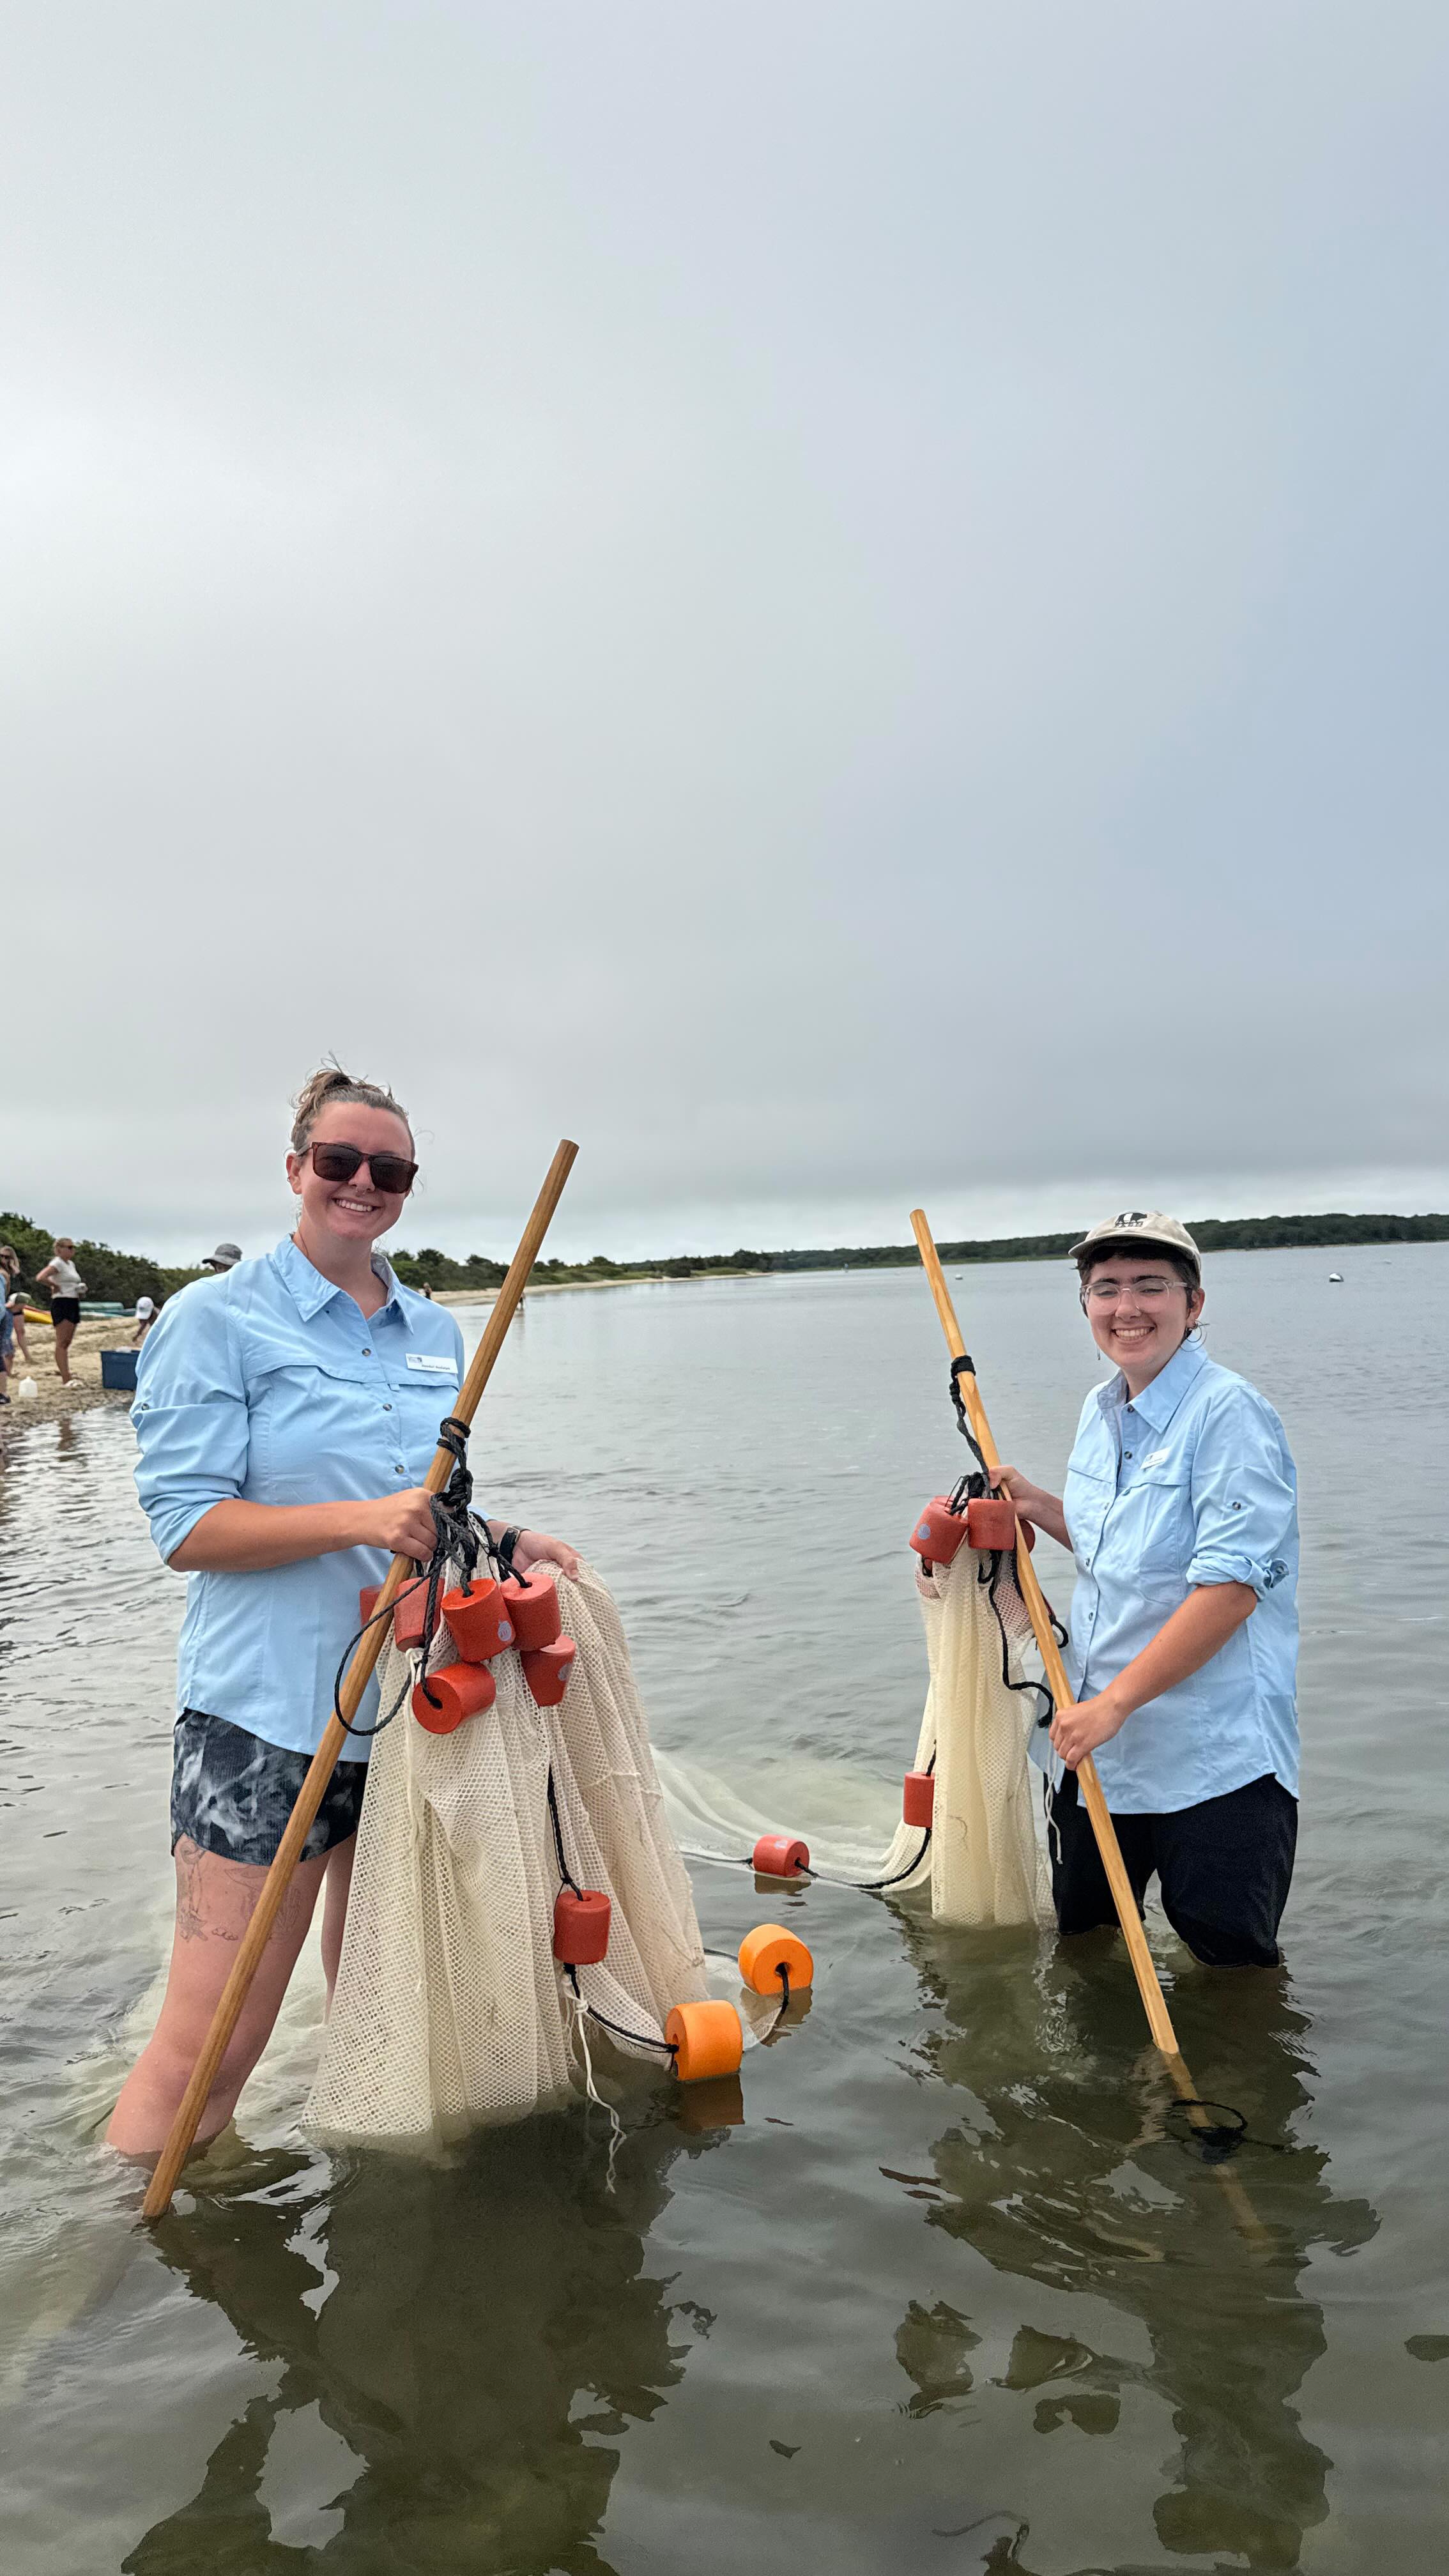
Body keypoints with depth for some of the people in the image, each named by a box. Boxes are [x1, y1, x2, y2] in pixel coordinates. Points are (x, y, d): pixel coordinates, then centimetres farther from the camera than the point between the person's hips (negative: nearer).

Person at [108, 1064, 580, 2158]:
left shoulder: (435, 1332, 10)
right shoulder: (218, 1318, -7)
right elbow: (186, 1524, -13)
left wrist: (505, 1540, 0)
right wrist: (361, 1519, -24)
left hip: (415, 1703, 6)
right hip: (268, 1715, -5)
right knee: (210, 2044, -2)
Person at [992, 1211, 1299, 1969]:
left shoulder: (1229, 1413, -18)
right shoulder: (1099, 1411, 7)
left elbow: (1230, 1585, -24)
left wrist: (1114, 1702, -23)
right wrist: (1040, 1508, 2)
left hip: (1215, 1754, -7)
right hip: (1098, 1738, 8)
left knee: (1230, 1956, 9)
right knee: (1081, 1936, 22)